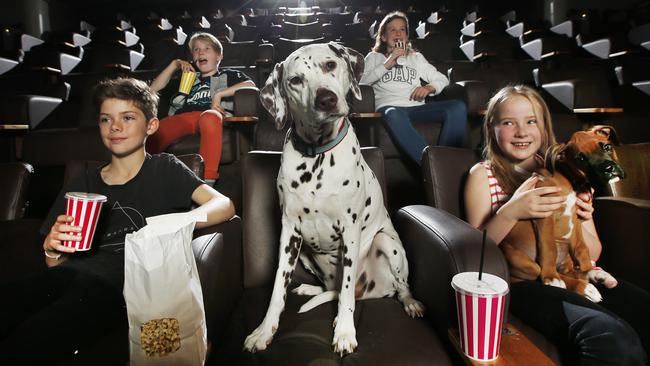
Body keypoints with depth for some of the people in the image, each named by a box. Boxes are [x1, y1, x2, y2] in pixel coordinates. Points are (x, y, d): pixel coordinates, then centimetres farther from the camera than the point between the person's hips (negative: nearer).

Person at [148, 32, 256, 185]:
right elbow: (154, 88, 37)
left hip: (212, 114, -3)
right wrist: (174, 65, 30)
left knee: (209, 117, -43)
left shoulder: (228, 75, 31)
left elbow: (250, 85, 9)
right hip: (181, 117, 4)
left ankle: (208, 179, -52)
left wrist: (219, 93, 0)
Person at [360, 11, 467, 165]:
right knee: (394, 115, -42)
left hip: (416, 106, 4)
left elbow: (442, 79, 23)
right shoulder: (374, 57, 24)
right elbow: (361, 80, 4)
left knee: (458, 107, -24)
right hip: (388, 106, -3)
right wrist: (387, 64, -1)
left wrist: (429, 87, 1)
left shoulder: (416, 57, 32)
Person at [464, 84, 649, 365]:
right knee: (612, 336, -32)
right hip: (524, 281, -5)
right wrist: (509, 212, -17)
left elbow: (593, 253, 16)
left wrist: (578, 221, -6)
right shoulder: (483, 174, 6)